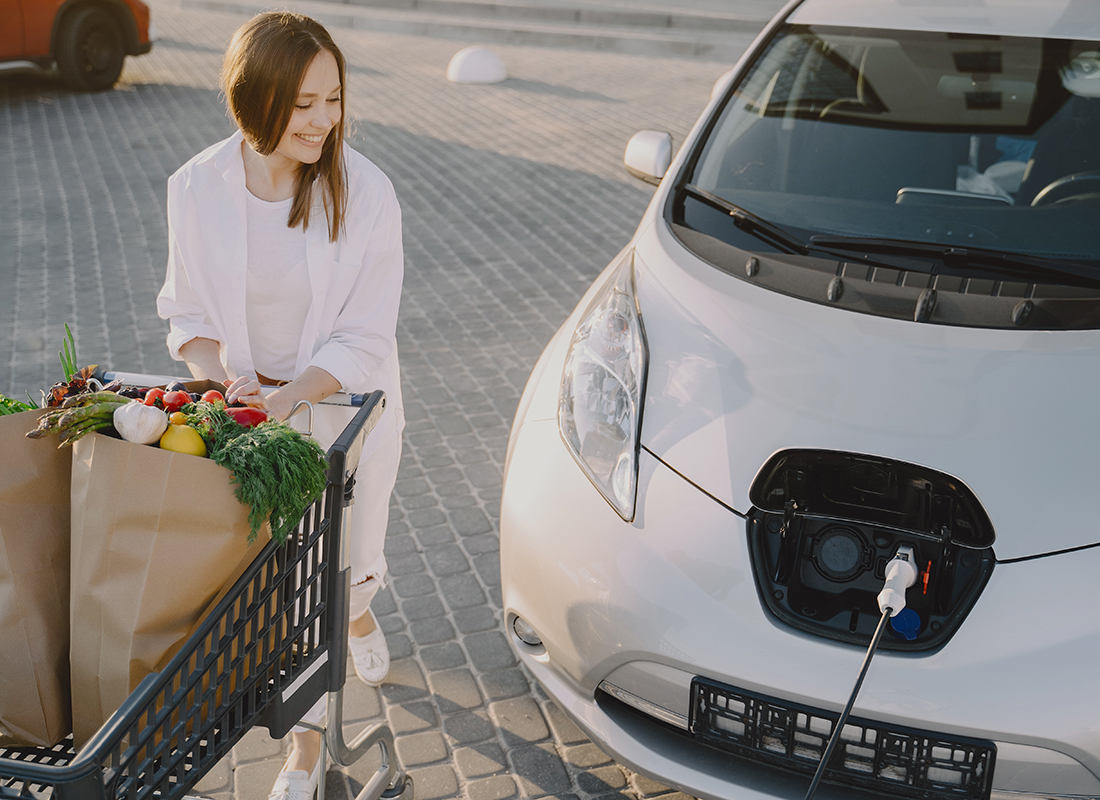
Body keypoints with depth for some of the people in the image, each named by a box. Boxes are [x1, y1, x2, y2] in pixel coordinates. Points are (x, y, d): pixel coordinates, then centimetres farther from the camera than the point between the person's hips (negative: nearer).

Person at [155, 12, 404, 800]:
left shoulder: (365, 191, -18)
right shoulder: (198, 188, -12)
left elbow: (364, 339, -15)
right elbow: (188, 312, -1)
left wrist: (289, 399, -29)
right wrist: (224, 378, -20)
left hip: (346, 402, -1)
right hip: (247, 398, 2)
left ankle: (357, 611, 45)